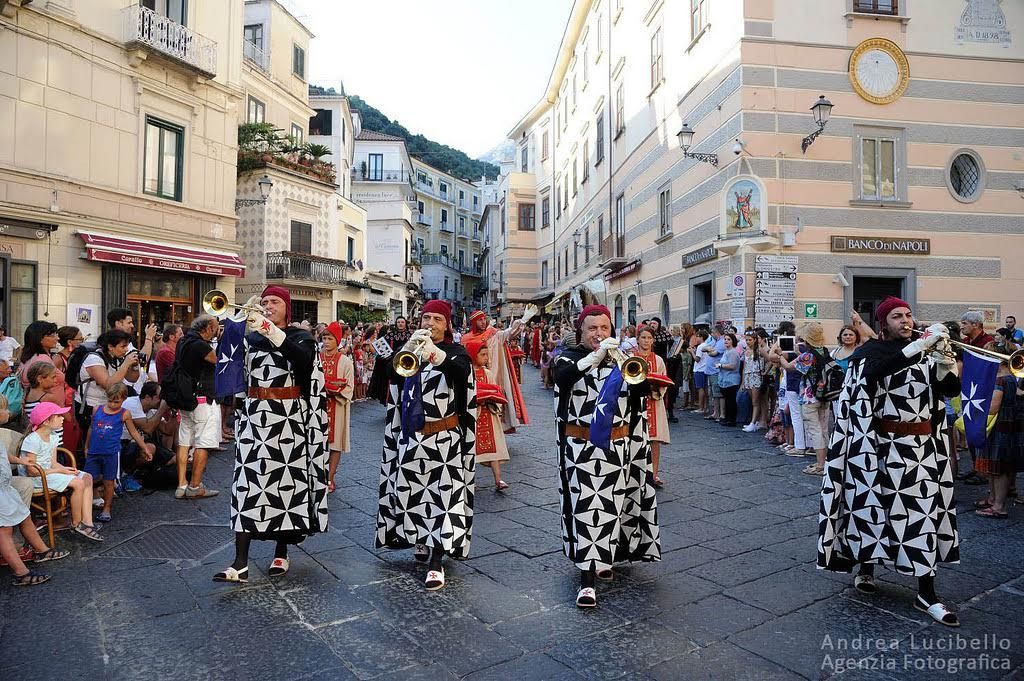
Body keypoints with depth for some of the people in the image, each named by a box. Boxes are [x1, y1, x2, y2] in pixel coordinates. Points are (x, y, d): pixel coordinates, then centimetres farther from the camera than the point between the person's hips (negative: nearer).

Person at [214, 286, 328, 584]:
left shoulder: (301, 337, 1)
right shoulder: (251, 336, 11)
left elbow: (303, 359, -23)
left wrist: (270, 330, -31)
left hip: (289, 420, -2)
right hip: (254, 419, 2)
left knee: (286, 483, 3)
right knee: (248, 484, -4)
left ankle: (281, 553, 19)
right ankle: (240, 563, -4)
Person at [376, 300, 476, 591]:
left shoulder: (455, 351, 1)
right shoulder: (409, 349, 10)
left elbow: (462, 373, -22)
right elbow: (391, 372, -9)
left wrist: (435, 353, -41)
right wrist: (408, 348, -27)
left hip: (444, 438, -3)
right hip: (410, 436, 4)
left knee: (443, 495, -6)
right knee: (412, 491, 11)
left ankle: (436, 561, -1)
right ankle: (421, 540, 34)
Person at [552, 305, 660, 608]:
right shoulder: (570, 356, 2)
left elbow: (643, 390, -4)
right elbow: (561, 375, -22)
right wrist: (596, 356, -32)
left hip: (616, 445, 3)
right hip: (580, 445, -3)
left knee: (610, 505, 8)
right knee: (585, 506, -7)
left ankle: (603, 557, 31)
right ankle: (587, 578, -6)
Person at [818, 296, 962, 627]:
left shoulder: (925, 351, 10)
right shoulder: (872, 351, -4)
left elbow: (952, 389, 4)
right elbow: (874, 370, -29)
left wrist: (944, 360, -13)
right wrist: (921, 344, -30)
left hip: (924, 445, 4)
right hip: (884, 444, -4)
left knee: (924, 510, 2)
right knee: (876, 504, 5)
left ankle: (926, 593, 7)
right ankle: (865, 570, 24)